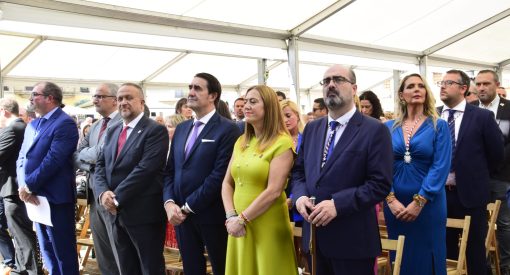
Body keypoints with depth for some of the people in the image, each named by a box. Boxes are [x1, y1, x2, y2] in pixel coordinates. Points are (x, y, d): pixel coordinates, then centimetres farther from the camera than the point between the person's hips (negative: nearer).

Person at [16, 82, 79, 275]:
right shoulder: (32, 124, 14)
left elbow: (52, 161, -21)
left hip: (55, 198, -8)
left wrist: (28, 185, -16)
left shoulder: (65, 123, -13)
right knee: (47, 250, 18)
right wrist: (23, 186, -7)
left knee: (63, 250, 2)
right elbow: (22, 158, 9)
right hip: (35, 197, 8)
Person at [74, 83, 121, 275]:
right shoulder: (94, 127, 15)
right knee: (103, 257, 18)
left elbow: (103, 153, -22)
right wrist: (91, 162, -11)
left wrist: (85, 154, -3)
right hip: (94, 196, 8)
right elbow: (76, 157, 9)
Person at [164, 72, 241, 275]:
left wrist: (188, 207, -15)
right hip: (181, 214, 6)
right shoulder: (181, 128, 12)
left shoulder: (228, 129, -11)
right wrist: (169, 203, -5)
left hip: (211, 215, -6)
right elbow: (170, 170, 11)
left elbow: (219, 175, -18)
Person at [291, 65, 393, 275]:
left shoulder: (375, 130, -7)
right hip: (315, 237, 5)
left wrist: (337, 204, -22)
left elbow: (380, 184, -14)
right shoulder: (311, 128, 13)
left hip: (352, 240, -5)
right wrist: (300, 196, -7)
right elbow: (298, 171, 15)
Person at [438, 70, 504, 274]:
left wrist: (474, 174, 5)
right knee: (445, 249, 12)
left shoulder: (482, 117, -6)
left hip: (470, 192, -3)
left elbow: (496, 153, 0)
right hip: (439, 192, 3)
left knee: (474, 250, 8)